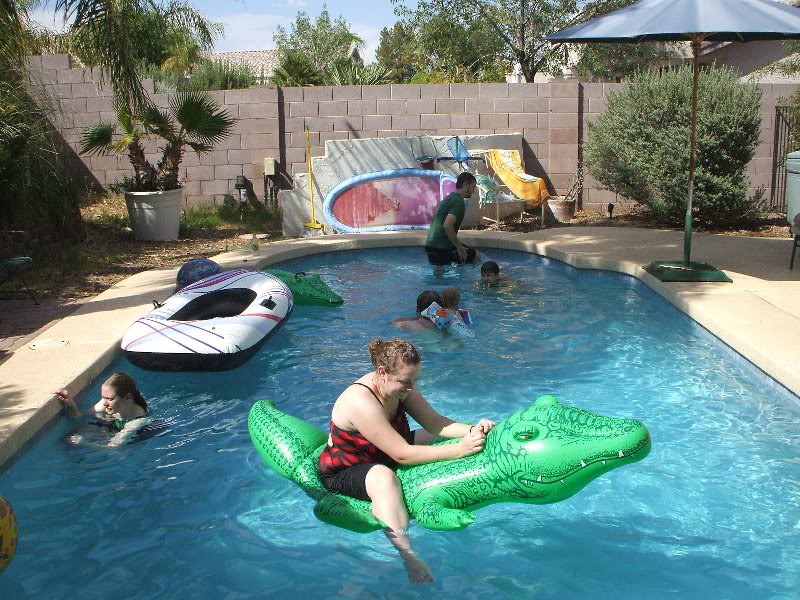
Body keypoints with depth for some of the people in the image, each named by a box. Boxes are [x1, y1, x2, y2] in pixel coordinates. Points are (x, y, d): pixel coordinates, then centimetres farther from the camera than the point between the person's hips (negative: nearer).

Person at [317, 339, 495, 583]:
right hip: (341, 473, -9)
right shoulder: (361, 402, -35)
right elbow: (402, 455, -35)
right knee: (384, 479, -42)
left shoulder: (398, 384, -10)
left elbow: (434, 422, -10)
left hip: (378, 457, 10)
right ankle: (409, 557, -51)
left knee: (439, 435, 8)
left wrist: (471, 430, -28)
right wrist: (458, 449, -37)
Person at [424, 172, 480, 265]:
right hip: (442, 248, -9)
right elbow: (447, 226, -26)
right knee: (476, 256, 4)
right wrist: (459, 247, -16)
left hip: (430, 245, 9)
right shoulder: (459, 202, -12)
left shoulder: (449, 198, 19)